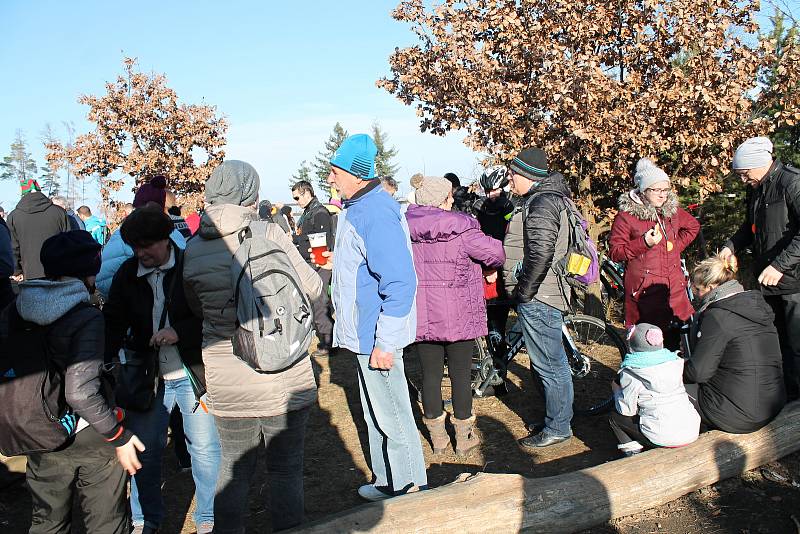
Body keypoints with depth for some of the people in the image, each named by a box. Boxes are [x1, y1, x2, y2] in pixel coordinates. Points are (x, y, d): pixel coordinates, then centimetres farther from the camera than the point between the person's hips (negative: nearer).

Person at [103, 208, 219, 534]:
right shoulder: (127, 274, 1)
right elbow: (113, 323, 4)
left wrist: (181, 332, -22)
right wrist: (101, 361, -11)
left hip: (192, 373, -3)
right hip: (147, 376, 3)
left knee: (205, 447, 8)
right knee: (144, 448, 12)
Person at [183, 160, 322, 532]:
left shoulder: (193, 249, -1)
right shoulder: (269, 234, -11)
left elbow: (198, 309, 11)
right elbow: (312, 288, -3)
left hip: (227, 383, 3)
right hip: (283, 378, -3)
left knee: (234, 466, 21)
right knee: (285, 469, 14)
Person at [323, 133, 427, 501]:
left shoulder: (376, 213, -22)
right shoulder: (355, 208, 10)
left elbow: (400, 282, -26)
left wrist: (385, 342, -24)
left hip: (377, 339, -10)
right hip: (361, 334, 10)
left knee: (392, 417, 3)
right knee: (376, 413, 20)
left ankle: (410, 489, 20)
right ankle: (386, 482, 36)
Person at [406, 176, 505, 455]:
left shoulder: (405, 228, 1)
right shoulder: (459, 228, -12)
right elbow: (495, 253, -13)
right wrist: (490, 266, 8)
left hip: (421, 315, 4)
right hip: (458, 316, -4)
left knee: (430, 374, 11)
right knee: (460, 374, 8)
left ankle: (437, 437, 23)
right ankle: (464, 437, 20)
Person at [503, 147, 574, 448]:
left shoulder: (543, 202, -16)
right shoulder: (543, 198, 18)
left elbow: (541, 251, -29)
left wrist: (525, 290, -19)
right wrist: (524, 290, 20)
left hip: (537, 298, -11)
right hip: (539, 296, 11)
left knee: (548, 364, -1)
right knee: (545, 362, 19)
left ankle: (557, 428, 11)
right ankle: (555, 418, 31)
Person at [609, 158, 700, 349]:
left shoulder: (673, 211, 11)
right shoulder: (626, 216, -6)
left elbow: (694, 226, 30)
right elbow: (614, 252, -7)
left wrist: (677, 245, 15)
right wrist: (644, 243, -19)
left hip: (673, 289, 5)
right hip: (643, 290, -5)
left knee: (673, 340, 8)